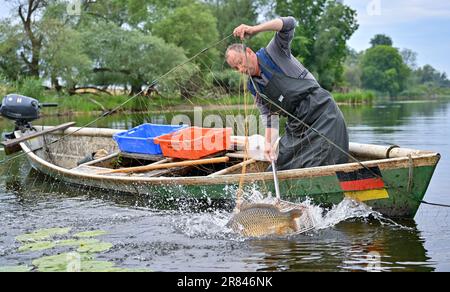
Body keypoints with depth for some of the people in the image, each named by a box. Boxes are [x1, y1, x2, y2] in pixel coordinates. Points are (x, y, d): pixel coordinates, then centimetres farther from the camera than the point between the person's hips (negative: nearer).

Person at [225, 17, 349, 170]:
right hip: (296, 124, 7)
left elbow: (289, 23, -17)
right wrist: (269, 144, -6)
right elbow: (269, 117, 10)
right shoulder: (253, 88, 12)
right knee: (284, 166, 3)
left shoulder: (273, 53, -3)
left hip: (321, 112, -7)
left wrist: (254, 29, -24)